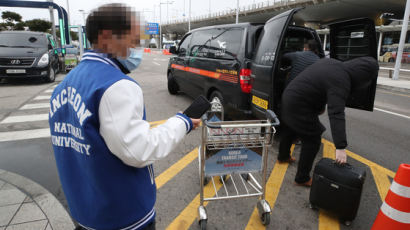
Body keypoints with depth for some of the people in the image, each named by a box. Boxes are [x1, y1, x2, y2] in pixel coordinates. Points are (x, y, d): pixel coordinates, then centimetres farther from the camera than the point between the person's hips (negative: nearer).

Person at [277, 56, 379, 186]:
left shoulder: (333, 63, 5)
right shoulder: (340, 82, -23)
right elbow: (336, 114, -33)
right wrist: (341, 147, -37)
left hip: (289, 96, 10)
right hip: (300, 107, -10)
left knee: (290, 129, 29)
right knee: (312, 140, 1)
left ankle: (283, 156, 52)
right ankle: (302, 178, 12)